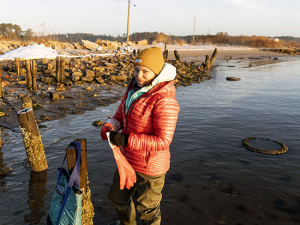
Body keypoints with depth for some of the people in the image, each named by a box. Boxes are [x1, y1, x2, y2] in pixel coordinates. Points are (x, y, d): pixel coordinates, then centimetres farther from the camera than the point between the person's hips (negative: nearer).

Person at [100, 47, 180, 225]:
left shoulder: (164, 101, -27)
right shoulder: (134, 89, 0)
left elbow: (163, 141, -28)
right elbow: (120, 115, 8)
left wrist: (126, 139, -30)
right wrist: (109, 127, -15)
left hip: (149, 166, -8)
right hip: (129, 160, 9)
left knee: (147, 208, 17)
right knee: (118, 197, 29)